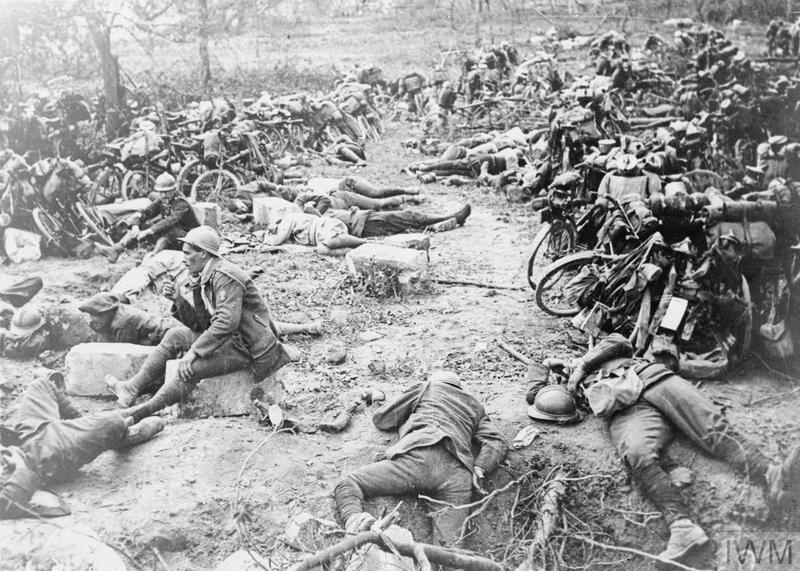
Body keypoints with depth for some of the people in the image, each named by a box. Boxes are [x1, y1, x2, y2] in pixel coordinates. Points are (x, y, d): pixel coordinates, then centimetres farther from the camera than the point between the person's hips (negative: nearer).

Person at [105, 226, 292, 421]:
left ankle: (143, 412, -13)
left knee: (190, 367, -24)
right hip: (231, 339, 10)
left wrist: (194, 351, -28)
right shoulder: (205, 279, 12)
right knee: (175, 336, 6)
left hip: (247, 349, -10)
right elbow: (201, 325, 13)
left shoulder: (226, 277, -18)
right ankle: (132, 389, 8)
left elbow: (227, 322, -29)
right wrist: (178, 300, 0)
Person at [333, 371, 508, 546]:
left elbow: (380, 419, 29)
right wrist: (480, 469, 9)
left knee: (346, 485, 6)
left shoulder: (426, 387, 28)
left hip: (419, 455, -3)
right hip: (459, 473, 3)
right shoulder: (475, 406, 37)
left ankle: (354, 518, -28)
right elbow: (497, 442, 21)